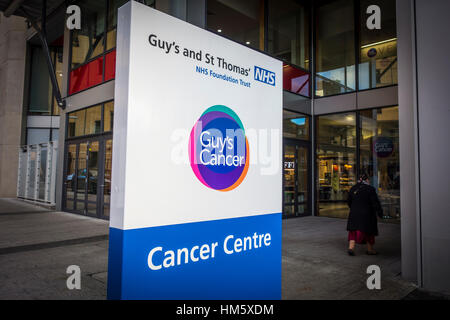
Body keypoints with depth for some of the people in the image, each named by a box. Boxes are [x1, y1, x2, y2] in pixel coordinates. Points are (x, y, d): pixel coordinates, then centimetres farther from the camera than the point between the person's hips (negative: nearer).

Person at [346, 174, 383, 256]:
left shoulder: (353, 189, 6)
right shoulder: (370, 189, -10)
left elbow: (349, 202, 13)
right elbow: (375, 202, -12)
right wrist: (380, 212, -2)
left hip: (354, 213, 4)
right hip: (367, 214, -4)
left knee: (354, 230, 7)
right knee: (368, 230, 9)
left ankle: (351, 247, -5)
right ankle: (370, 249, 21)